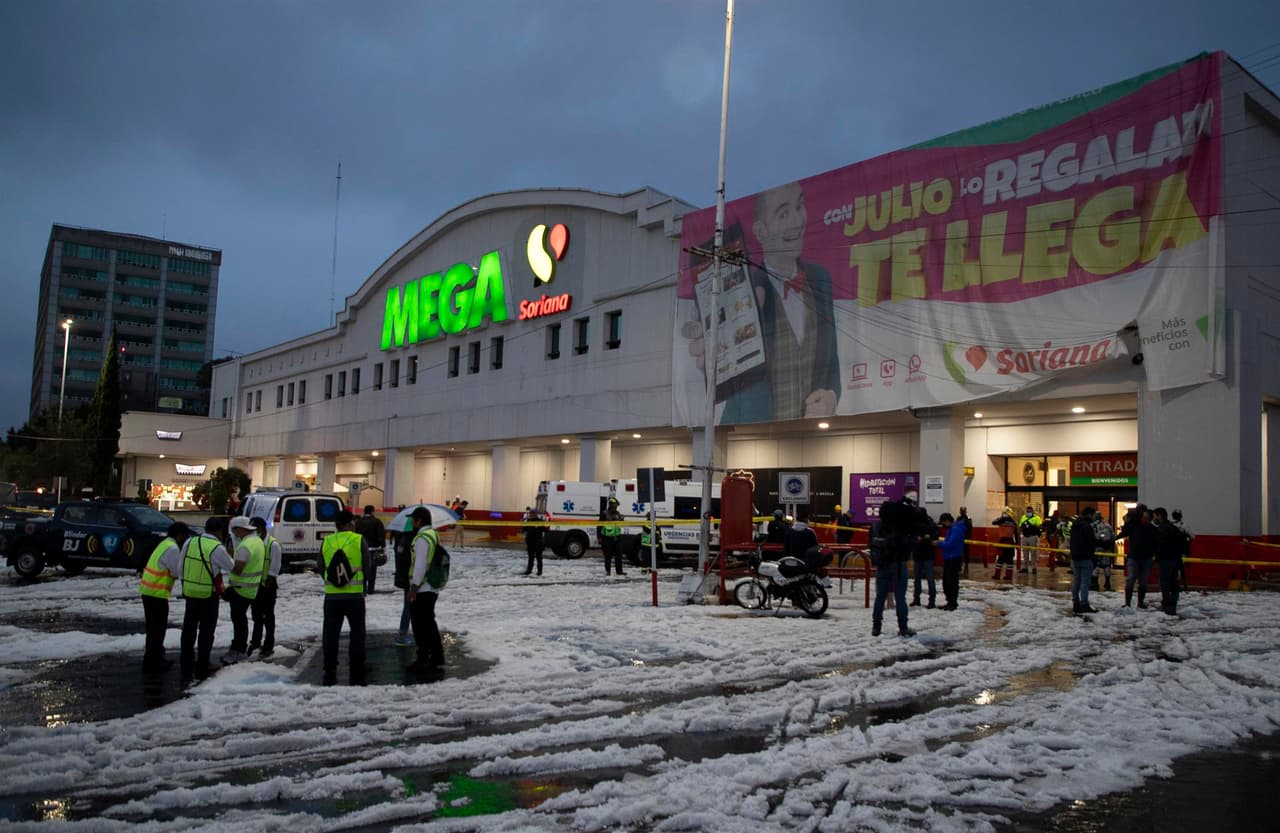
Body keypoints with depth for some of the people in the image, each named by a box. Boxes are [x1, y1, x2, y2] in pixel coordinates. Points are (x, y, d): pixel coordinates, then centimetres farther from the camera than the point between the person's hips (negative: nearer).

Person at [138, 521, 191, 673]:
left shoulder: (165, 544, 16)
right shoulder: (172, 549, -16)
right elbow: (179, 571, -13)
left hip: (148, 591, 10)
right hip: (157, 593, -10)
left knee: (154, 627, 20)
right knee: (157, 628, -1)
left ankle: (156, 657, 32)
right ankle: (151, 663, 5)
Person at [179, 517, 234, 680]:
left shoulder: (189, 542, -1)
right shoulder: (217, 548, -18)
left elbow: (181, 567, 5)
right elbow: (230, 567, -6)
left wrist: (186, 582, 17)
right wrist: (227, 556, 13)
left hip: (189, 591, 5)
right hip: (209, 594, -5)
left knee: (189, 627, 16)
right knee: (206, 630, 5)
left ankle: (186, 661, 26)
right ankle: (202, 666, 9)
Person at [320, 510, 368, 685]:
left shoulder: (326, 542, 2)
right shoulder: (359, 541, -6)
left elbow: (321, 569, 9)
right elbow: (367, 566, -1)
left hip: (332, 595, 2)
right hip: (355, 594, -2)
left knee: (330, 634, 10)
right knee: (357, 633, 5)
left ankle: (330, 673, 12)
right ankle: (356, 675, 3)